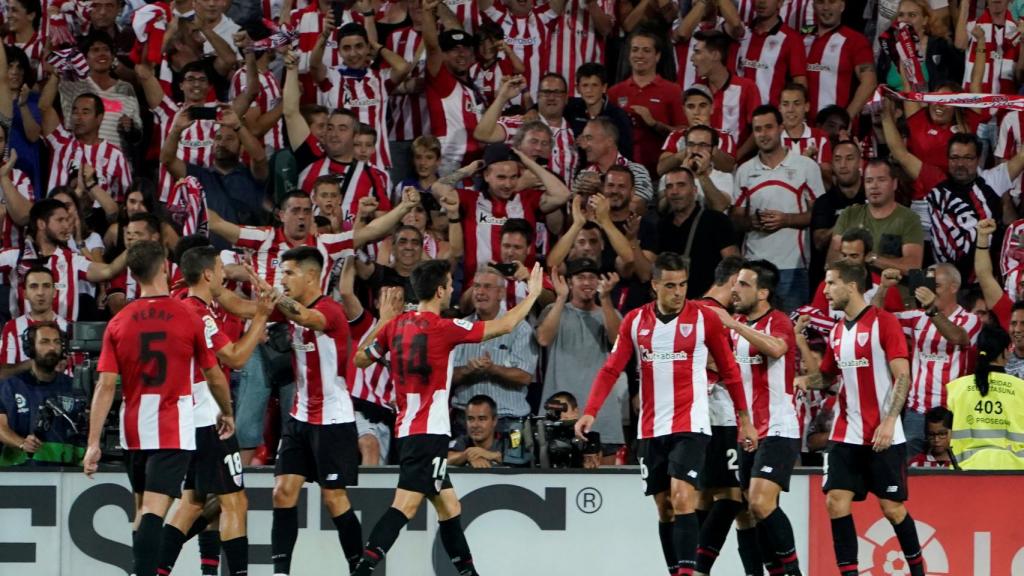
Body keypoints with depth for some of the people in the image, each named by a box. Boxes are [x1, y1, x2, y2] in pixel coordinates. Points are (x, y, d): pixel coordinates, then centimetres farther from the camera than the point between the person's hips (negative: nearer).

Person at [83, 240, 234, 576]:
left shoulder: (118, 323, 0)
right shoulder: (189, 318, -6)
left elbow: (105, 386, -5)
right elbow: (214, 376, 4)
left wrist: (93, 442, -5)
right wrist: (227, 413, 22)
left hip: (134, 431, 3)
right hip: (174, 431, -3)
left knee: (143, 509, 18)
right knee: (154, 510, -12)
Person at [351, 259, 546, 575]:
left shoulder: (395, 326, 7)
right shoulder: (443, 328, -12)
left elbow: (360, 358, 20)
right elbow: (504, 325, -5)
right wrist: (533, 293, 9)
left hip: (407, 428, 9)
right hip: (430, 431, -9)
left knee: (449, 506, 15)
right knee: (406, 505, -16)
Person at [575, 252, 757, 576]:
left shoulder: (705, 319, -3)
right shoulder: (635, 321, 5)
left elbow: (729, 370, 5)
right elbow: (611, 369, 4)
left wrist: (745, 420, 7)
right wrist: (590, 412, -8)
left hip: (690, 427, -4)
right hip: (651, 429, 4)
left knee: (681, 499, -19)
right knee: (664, 508, 8)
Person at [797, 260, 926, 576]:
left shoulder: (884, 322, -9)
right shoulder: (837, 332, 12)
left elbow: (903, 377, -14)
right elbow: (824, 375, 24)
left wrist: (889, 421, -24)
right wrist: (800, 380, 2)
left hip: (884, 437, -6)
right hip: (846, 435, 6)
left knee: (892, 507, 0)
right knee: (836, 501, -6)